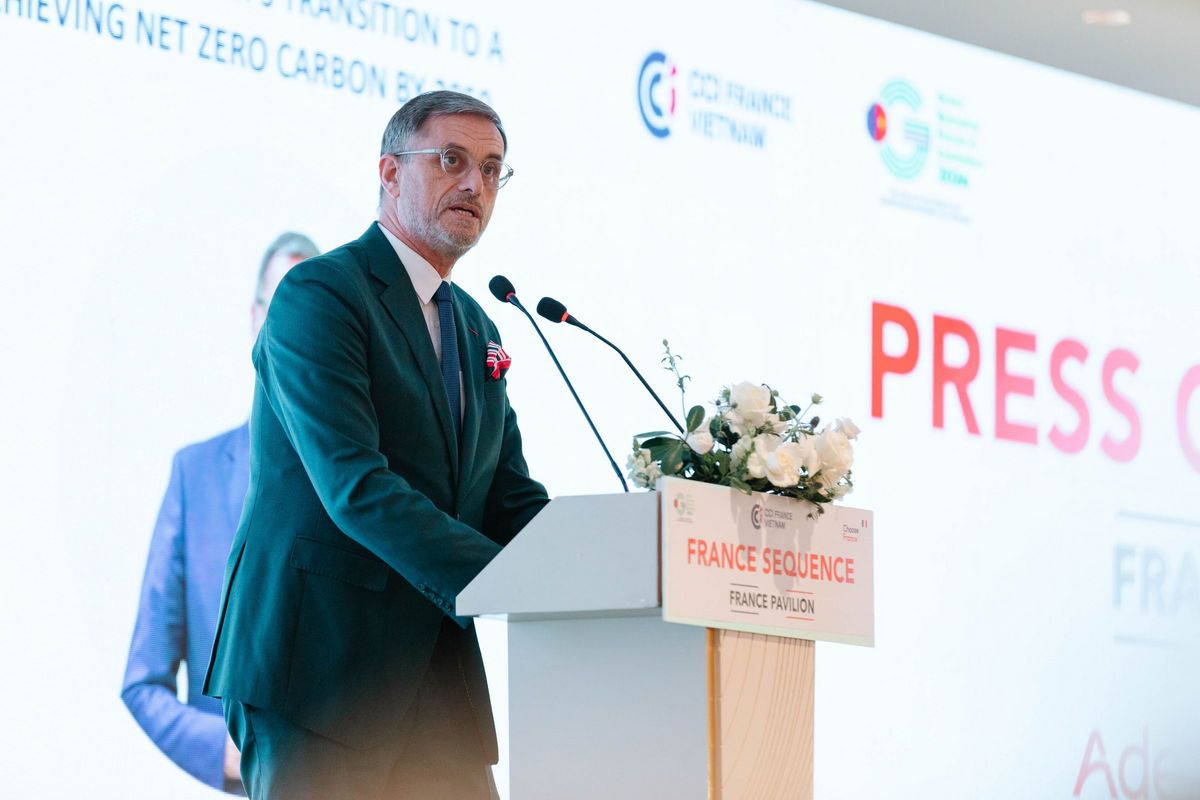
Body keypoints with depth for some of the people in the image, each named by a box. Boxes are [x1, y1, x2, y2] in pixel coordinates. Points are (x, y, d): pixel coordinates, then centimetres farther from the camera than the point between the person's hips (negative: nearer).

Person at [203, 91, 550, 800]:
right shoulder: (320, 295, -7)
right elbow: (356, 489, -19)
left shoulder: (477, 330, 20)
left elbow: (513, 501, 14)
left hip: (438, 681, 8)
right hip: (319, 662, -8)